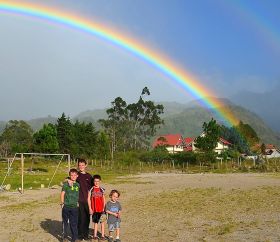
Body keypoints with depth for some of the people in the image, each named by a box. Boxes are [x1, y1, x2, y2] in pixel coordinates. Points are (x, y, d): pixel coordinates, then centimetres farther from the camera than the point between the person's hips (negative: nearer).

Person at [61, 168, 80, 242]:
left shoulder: (78, 185, 6)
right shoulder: (66, 184, -4)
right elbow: (62, 194, -3)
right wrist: (62, 203, -7)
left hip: (74, 207, 2)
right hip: (66, 206, -2)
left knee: (74, 223, 7)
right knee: (65, 222, 9)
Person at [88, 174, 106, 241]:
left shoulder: (102, 190, 3)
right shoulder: (91, 190, 0)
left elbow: (104, 199, 8)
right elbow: (88, 199, 1)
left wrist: (104, 208, 1)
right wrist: (90, 208, -3)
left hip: (101, 209, 0)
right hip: (94, 209, 0)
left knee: (102, 222, 2)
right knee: (95, 222, 9)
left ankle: (102, 235, 8)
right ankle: (95, 235, 17)